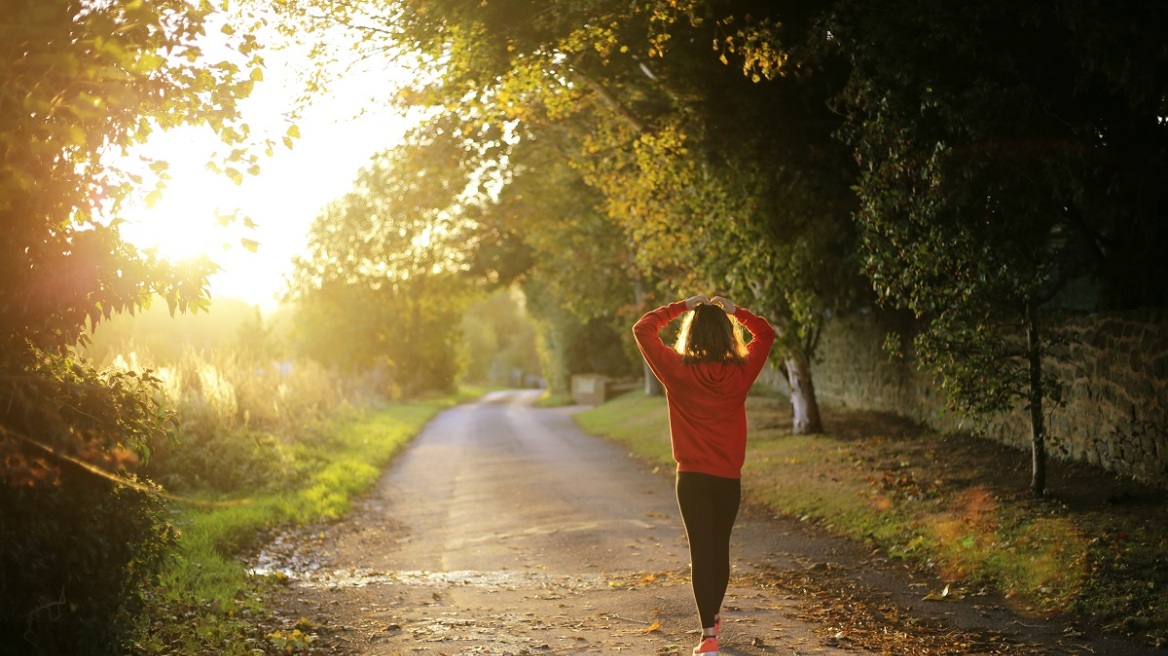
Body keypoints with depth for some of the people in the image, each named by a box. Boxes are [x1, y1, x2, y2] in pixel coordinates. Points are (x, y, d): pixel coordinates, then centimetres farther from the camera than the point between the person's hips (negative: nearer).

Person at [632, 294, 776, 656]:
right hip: (729, 477, 3)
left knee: (701, 551, -2)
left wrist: (681, 307, 2)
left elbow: (642, 329, -1)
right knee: (720, 548, 18)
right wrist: (734, 310, 9)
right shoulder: (741, 372, -3)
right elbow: (766, 333, 14)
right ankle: (713, 615, 37)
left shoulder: (678, 370, -10)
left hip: (693, 477, -2)